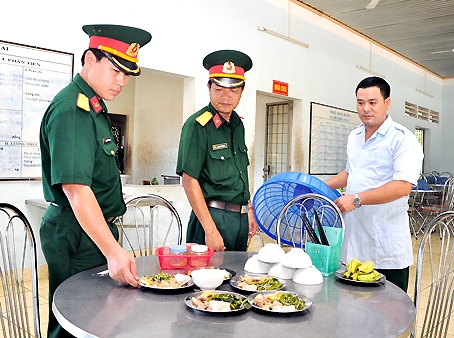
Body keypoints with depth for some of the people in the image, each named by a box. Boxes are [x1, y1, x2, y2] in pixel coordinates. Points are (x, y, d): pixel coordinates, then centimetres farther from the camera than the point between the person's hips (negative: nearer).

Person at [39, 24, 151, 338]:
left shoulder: (95, 106, 12)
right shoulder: (70, 111, -21)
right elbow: (75, 189, -29)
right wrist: (113, 250, -35)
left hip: (98, 229, 10)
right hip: (76, 233, -10)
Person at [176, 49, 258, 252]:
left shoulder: (238, 124, 10)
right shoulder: (197, 125, -14)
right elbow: (189, 180, -18)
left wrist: (249, 209, 15)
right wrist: (210, 229, -21)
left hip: (241, 218, 8)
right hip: (214, 216, -7)